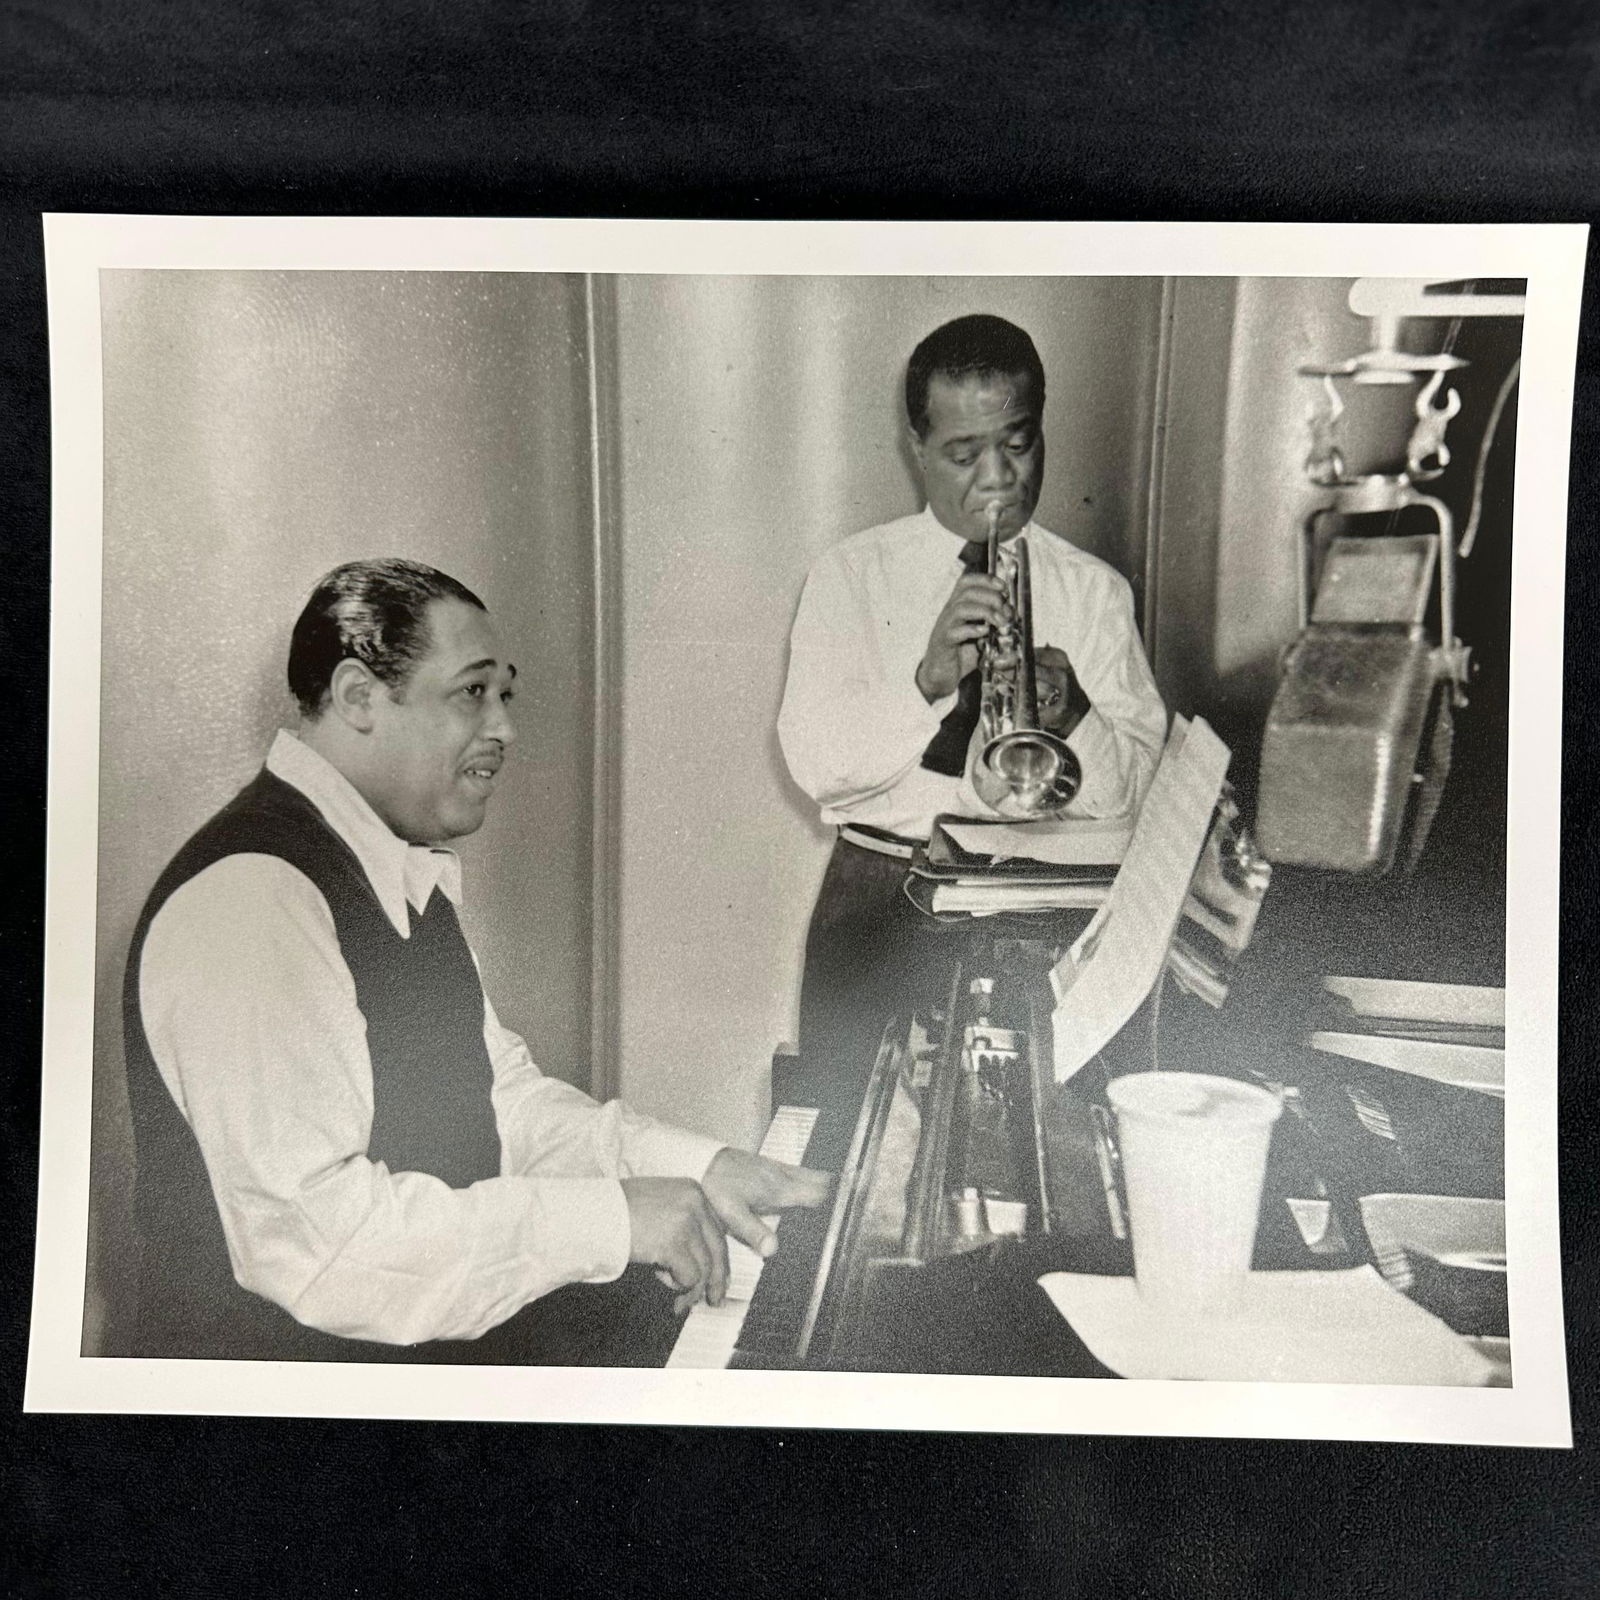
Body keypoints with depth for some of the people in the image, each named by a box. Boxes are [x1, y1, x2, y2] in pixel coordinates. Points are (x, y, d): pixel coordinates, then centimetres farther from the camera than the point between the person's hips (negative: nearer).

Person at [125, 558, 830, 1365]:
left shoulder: (405, 870, 8)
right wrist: (609, 1217, -27)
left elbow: (500, 1092, 8)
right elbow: (305, 1235, -29)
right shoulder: (250, 897, -23)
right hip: (294, 1349, -8)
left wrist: (691, 1167, -4)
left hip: (435, 1307, 8)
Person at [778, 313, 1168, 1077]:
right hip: (884, 890, 0)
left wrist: (1071, 717, -19)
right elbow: (815, 764, -6)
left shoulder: (1095, 591, 8)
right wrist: (926, 682, -19)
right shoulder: (849, 576, 6)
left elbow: (1132, 790, 0)